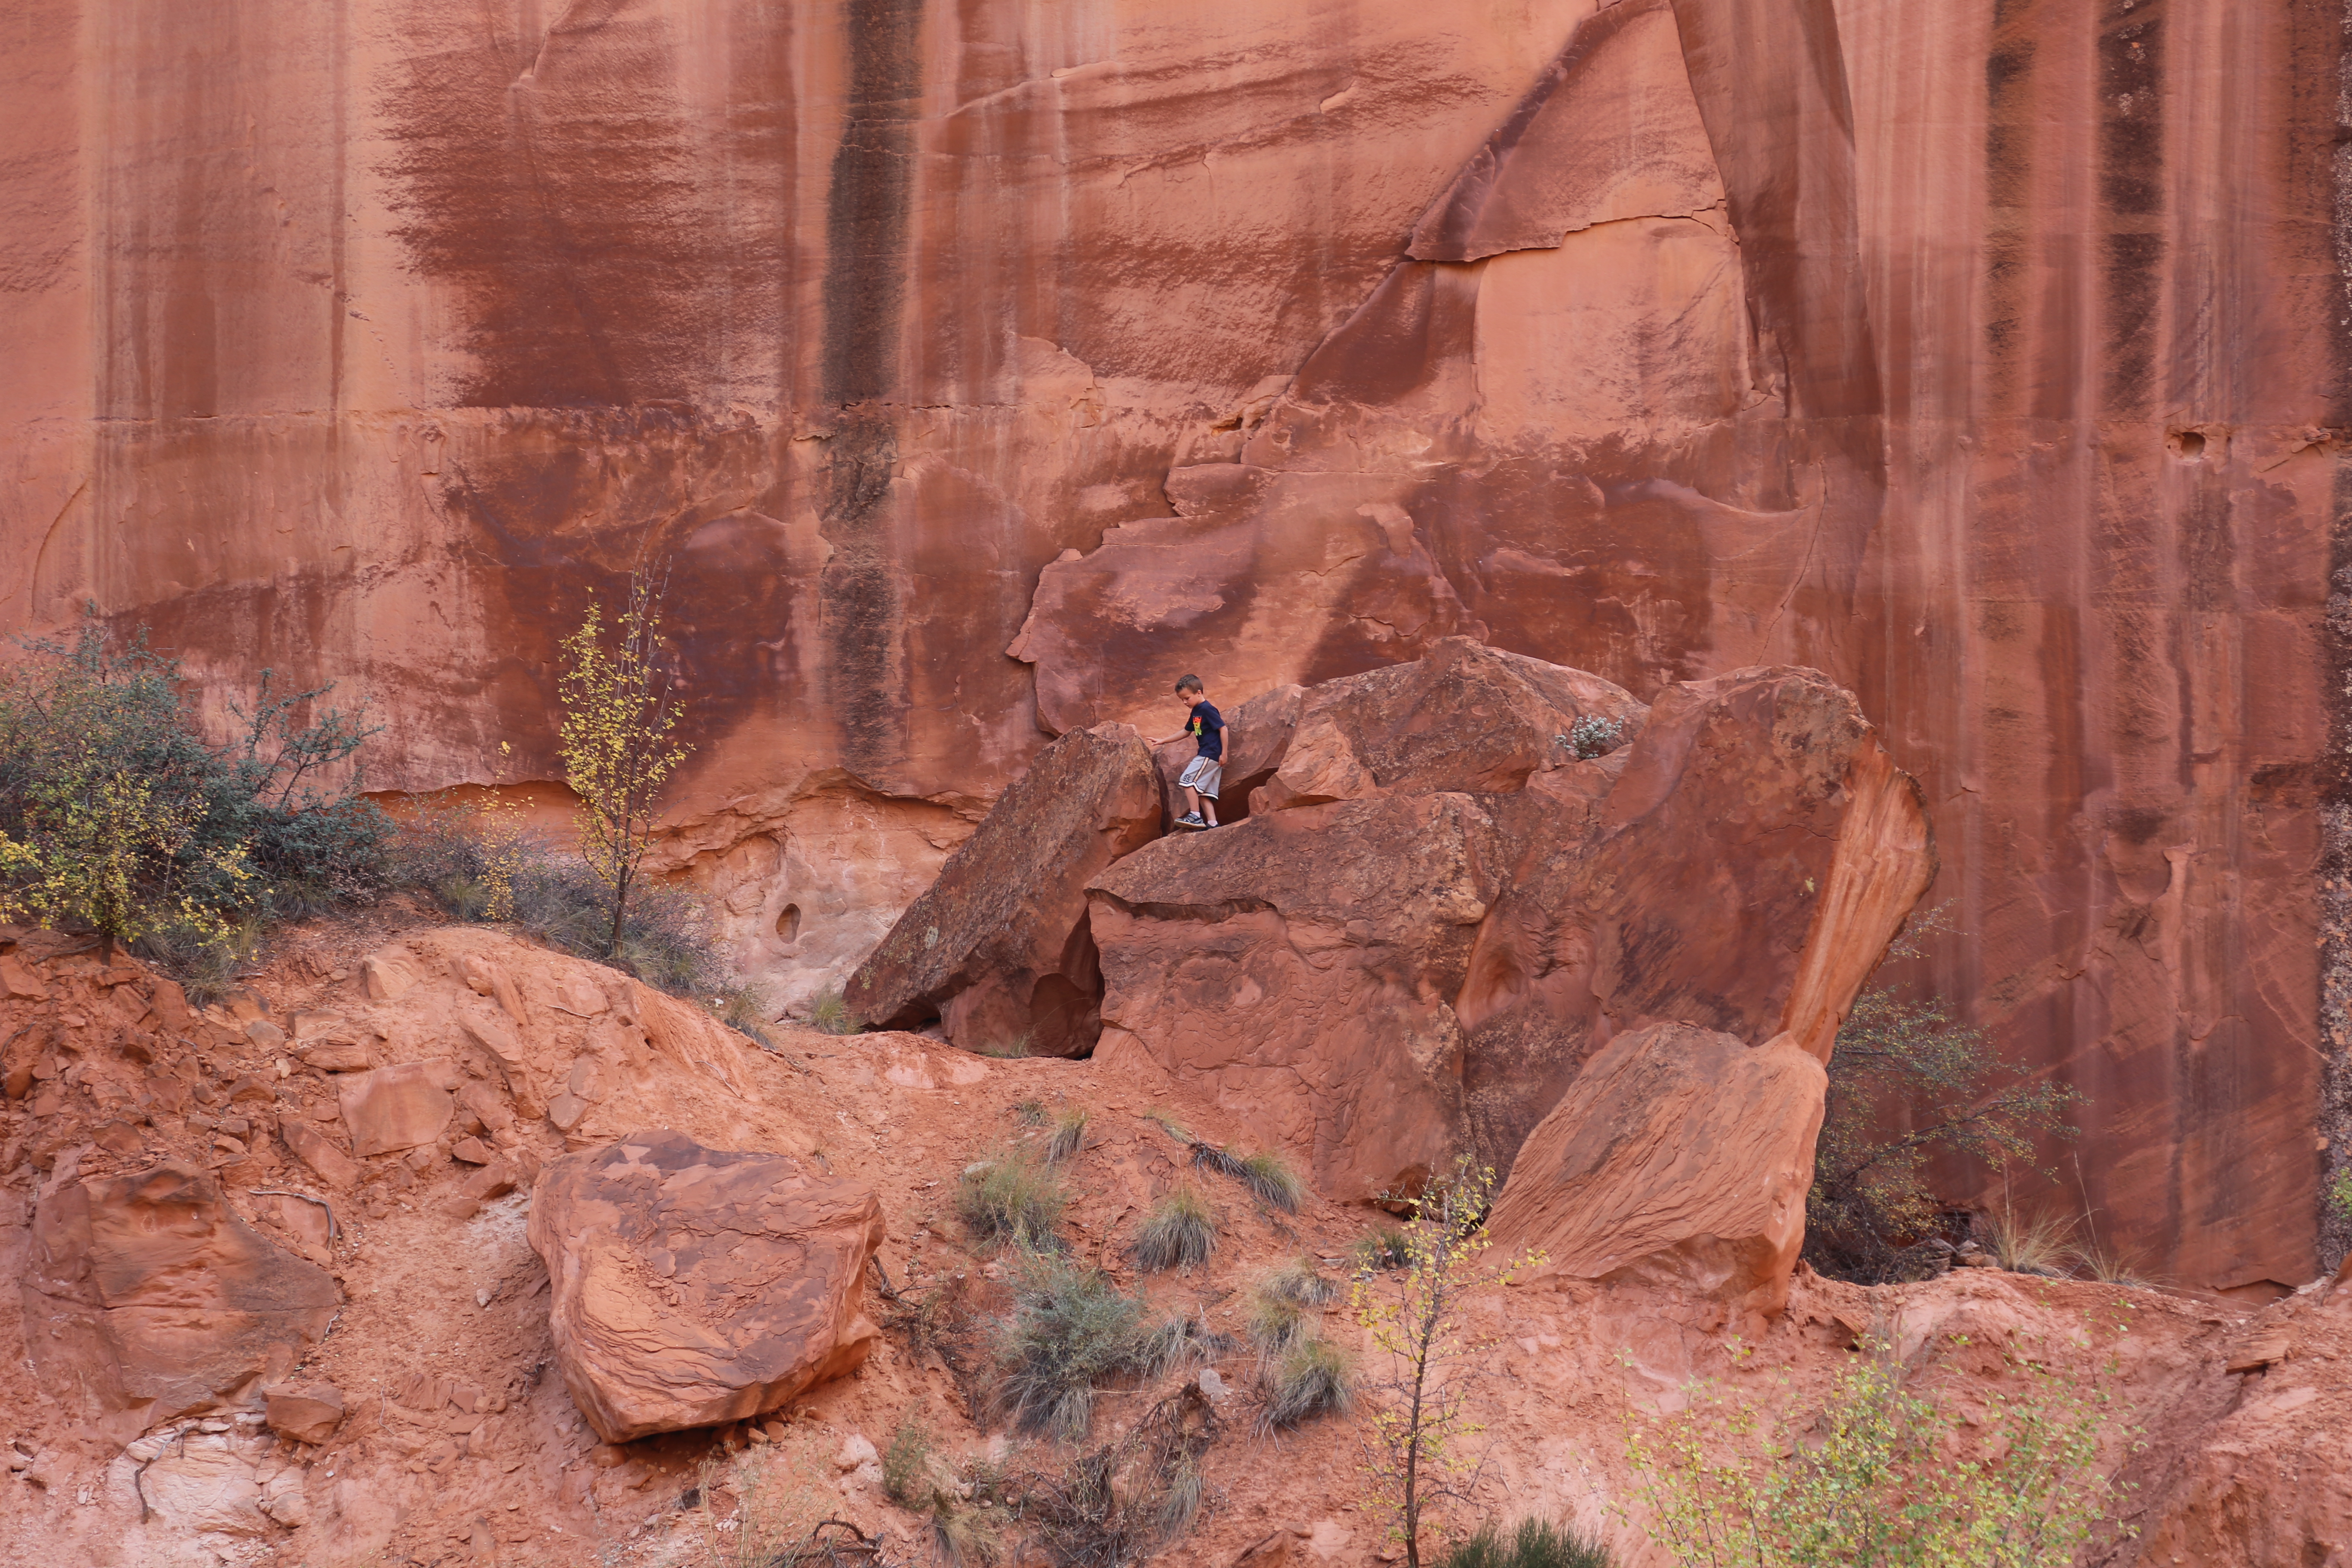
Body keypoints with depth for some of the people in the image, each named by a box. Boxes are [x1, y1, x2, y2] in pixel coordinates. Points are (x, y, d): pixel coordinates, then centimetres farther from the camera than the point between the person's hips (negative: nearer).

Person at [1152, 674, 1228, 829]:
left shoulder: (1208, 710, -12)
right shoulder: (1195, 712, 17)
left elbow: (1223, 729, -16)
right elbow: (1186, 732, 29)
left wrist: (1224, 754, -17)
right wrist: (1163, 741, 28)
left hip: (1210, 754, -10)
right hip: (1206, 755, 10)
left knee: (1188, 780, -12)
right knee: (1203, 791, 4)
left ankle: (1196, 816, -13)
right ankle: (1212, 823, 0)